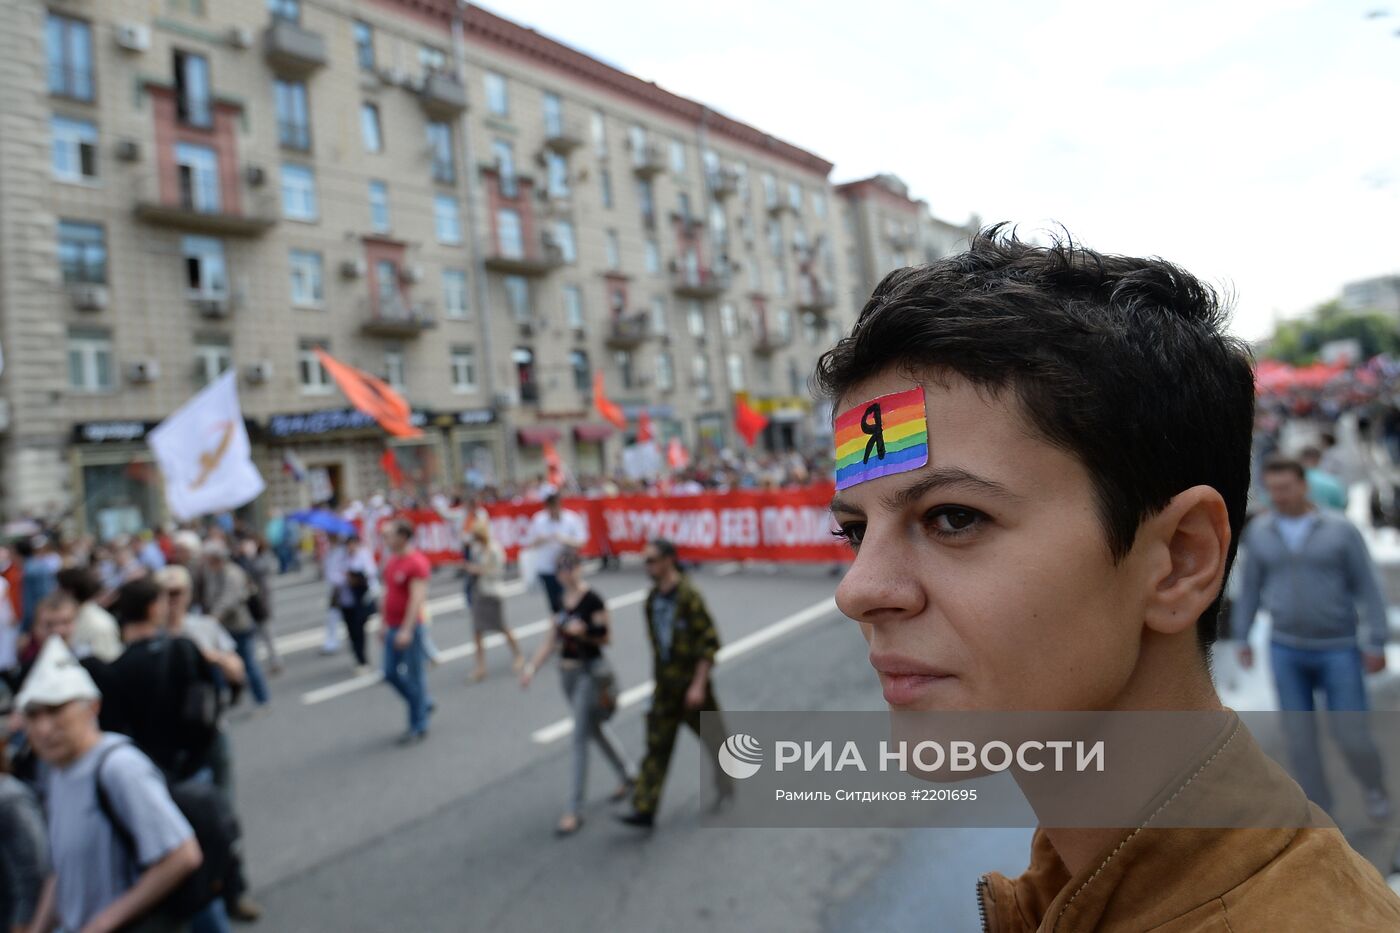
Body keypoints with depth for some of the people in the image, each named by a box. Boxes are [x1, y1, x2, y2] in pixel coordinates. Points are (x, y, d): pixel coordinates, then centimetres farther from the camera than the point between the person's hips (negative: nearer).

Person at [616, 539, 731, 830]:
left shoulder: (689, 596, -18)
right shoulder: (652, 598, 4)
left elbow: (710, 641, -18)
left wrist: (698, 685, -21)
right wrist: (657, 677, 16)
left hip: (692, 683, -5)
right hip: (665, 686, 5)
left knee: (713, 737, 14)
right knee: (657, 746, 1)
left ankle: (727, 785, 39)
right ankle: (644, 810, 2)